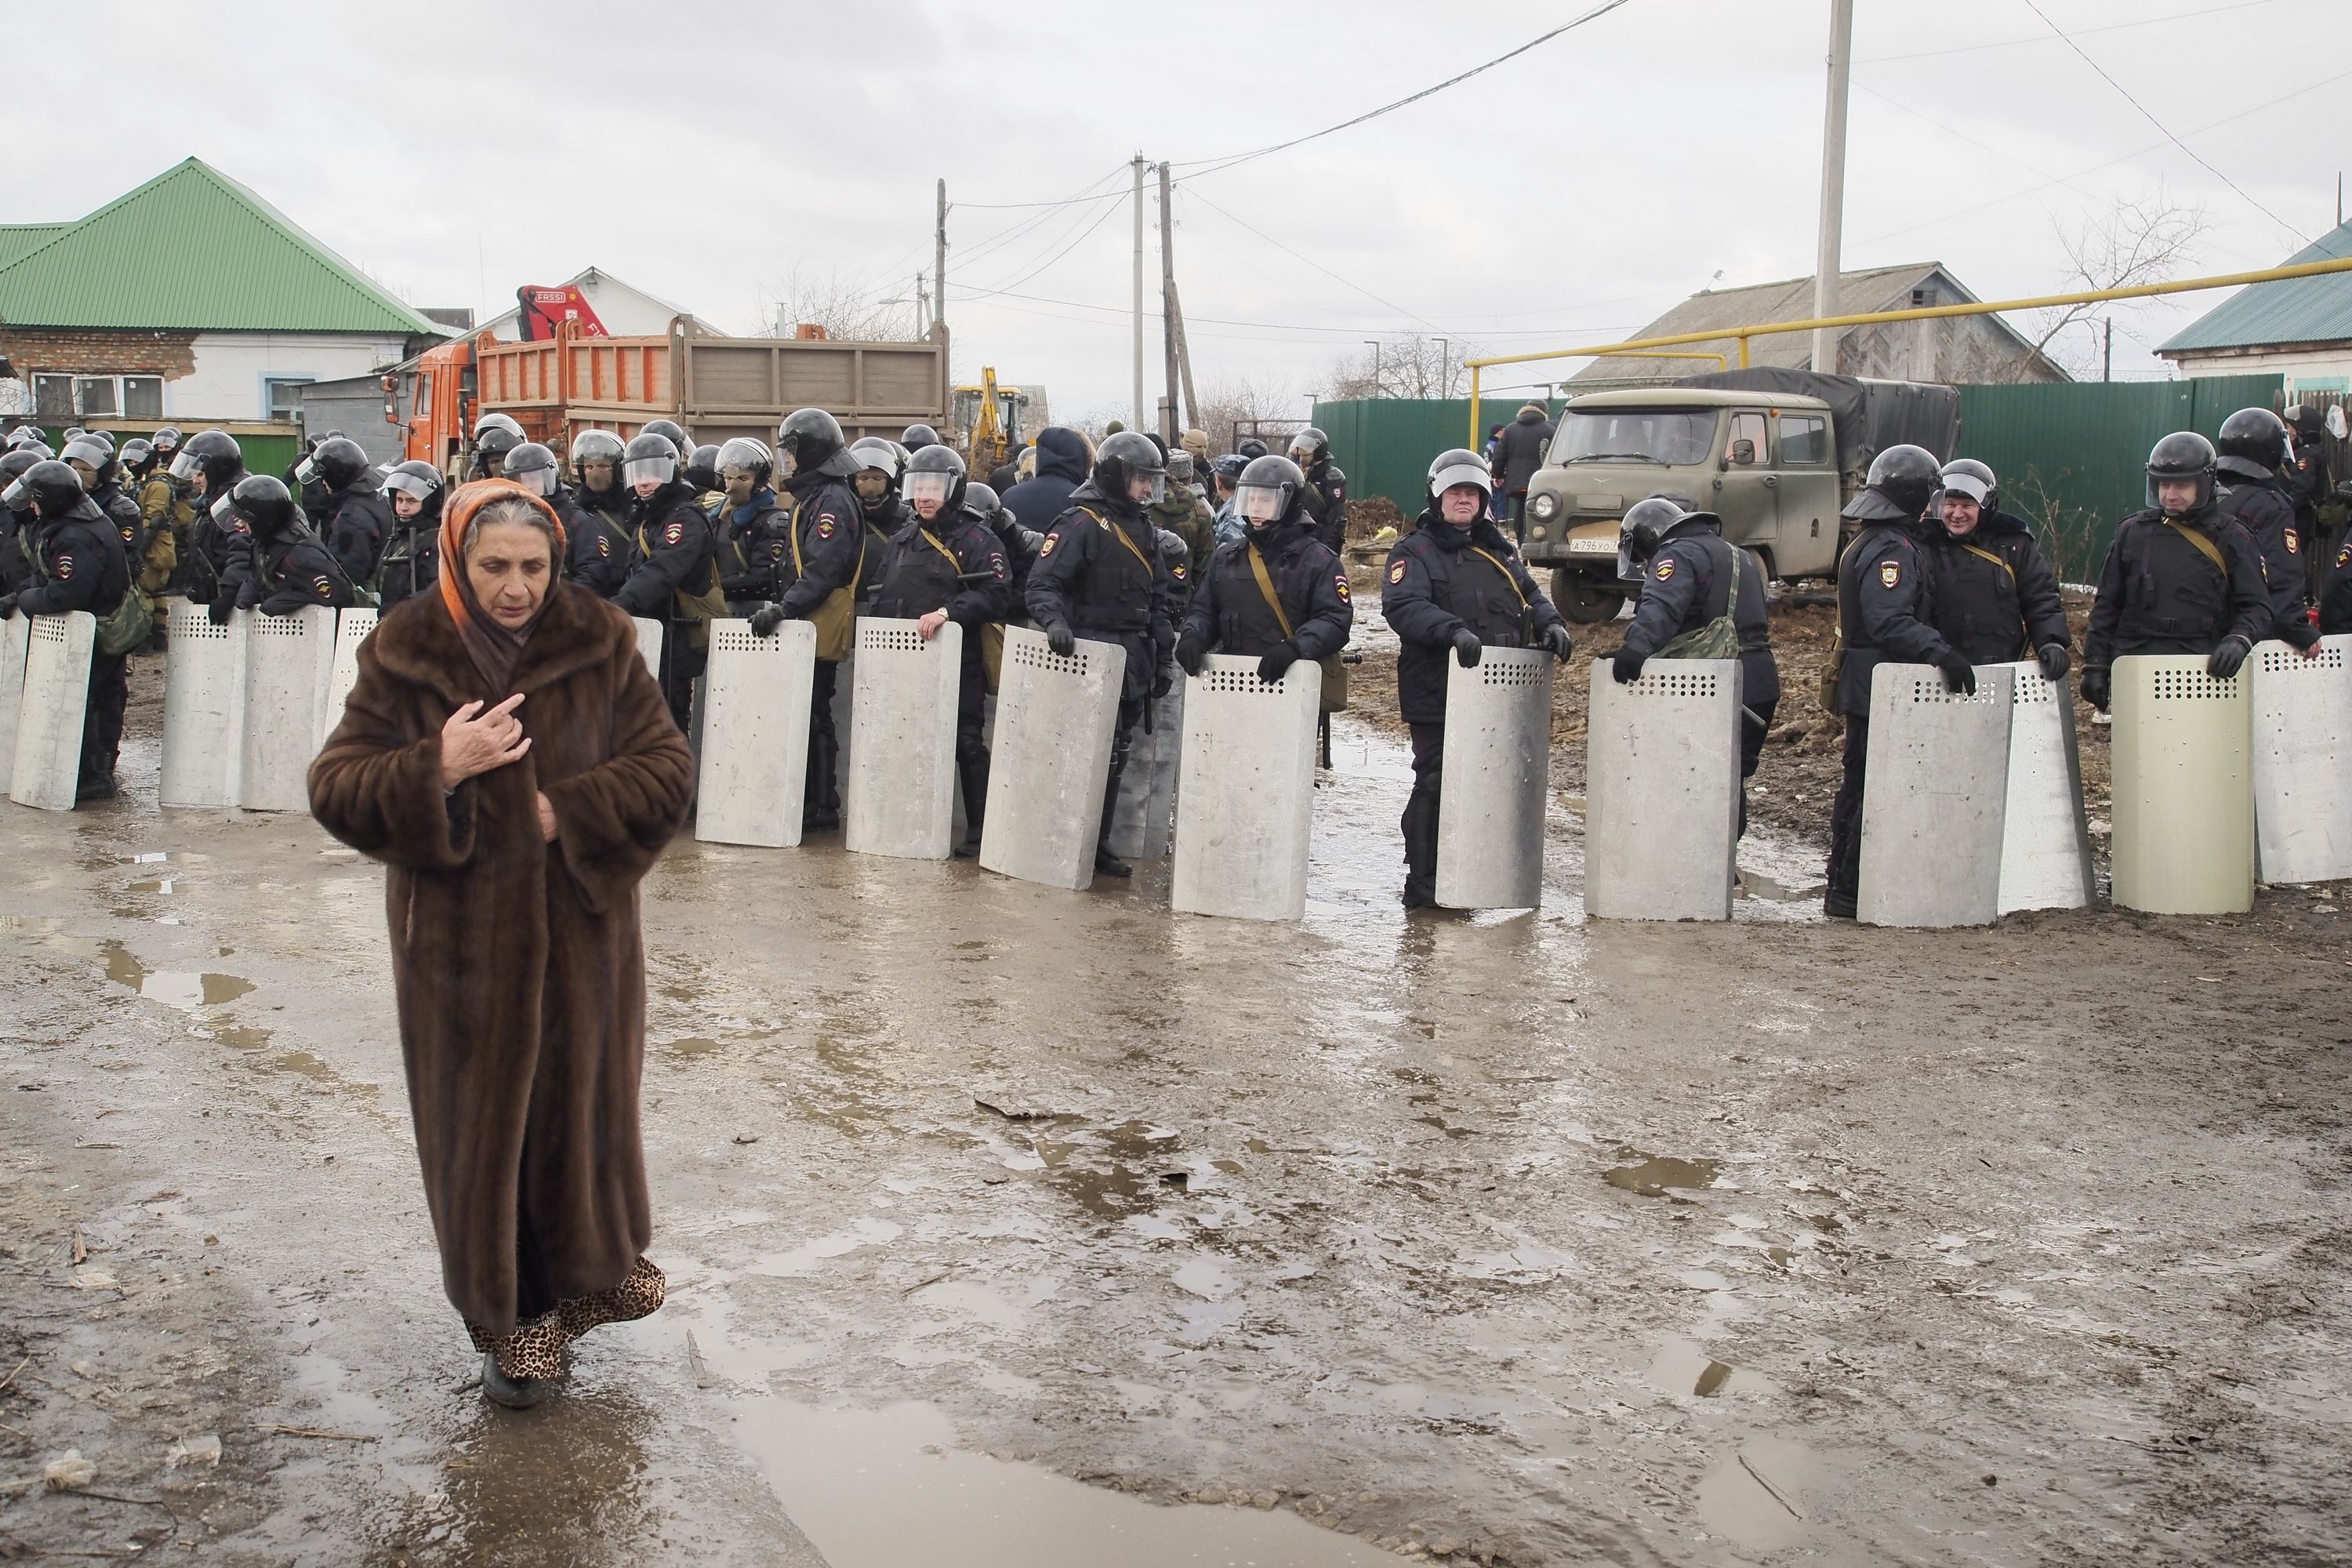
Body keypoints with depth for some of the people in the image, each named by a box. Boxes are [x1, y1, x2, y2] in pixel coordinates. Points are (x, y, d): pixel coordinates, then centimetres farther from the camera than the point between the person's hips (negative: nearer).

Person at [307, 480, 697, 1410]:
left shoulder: (601, 647, -3)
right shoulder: (404, 658, -5)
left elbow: (668, 770, -4)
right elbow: (335, 792, -8)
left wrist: (564, 812, -16)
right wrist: (437, 769, -24)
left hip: (580, 933, 0)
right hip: (461, 942, 0)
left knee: (582, 1107, 11)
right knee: (482, 1125, 7)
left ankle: (595, 1271, 35)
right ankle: (513, 1320, 23)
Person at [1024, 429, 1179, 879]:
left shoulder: (1141, 528, 17)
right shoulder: (1081, 524, -10)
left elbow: (1158, 600, 22)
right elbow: (1043, 582, -16)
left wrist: (1163, 659, 19)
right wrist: (1055, 621, -34)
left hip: (1132, 663, 8)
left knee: (1115, 757, 11)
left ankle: (1098, 844, 20)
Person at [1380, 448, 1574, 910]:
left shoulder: (1500, 550, 20)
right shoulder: (1414, 551, 0)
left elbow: (1530, 595, 20)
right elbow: (1403, 607, -15)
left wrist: (1549, 623, -3)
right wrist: (1453, 630, -31)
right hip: (1435, 694, -6)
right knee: (1435, 784, -5)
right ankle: (1423, 887, 3)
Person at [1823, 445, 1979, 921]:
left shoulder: (1873, 542, 17)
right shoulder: (1893, 549, -17)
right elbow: (1890, 622, -30)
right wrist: (1941, 652, -37)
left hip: (1864, 684, 11)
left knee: (1859, 784, 16)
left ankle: (1842, 887, 24)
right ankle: (1851, 894, -6)